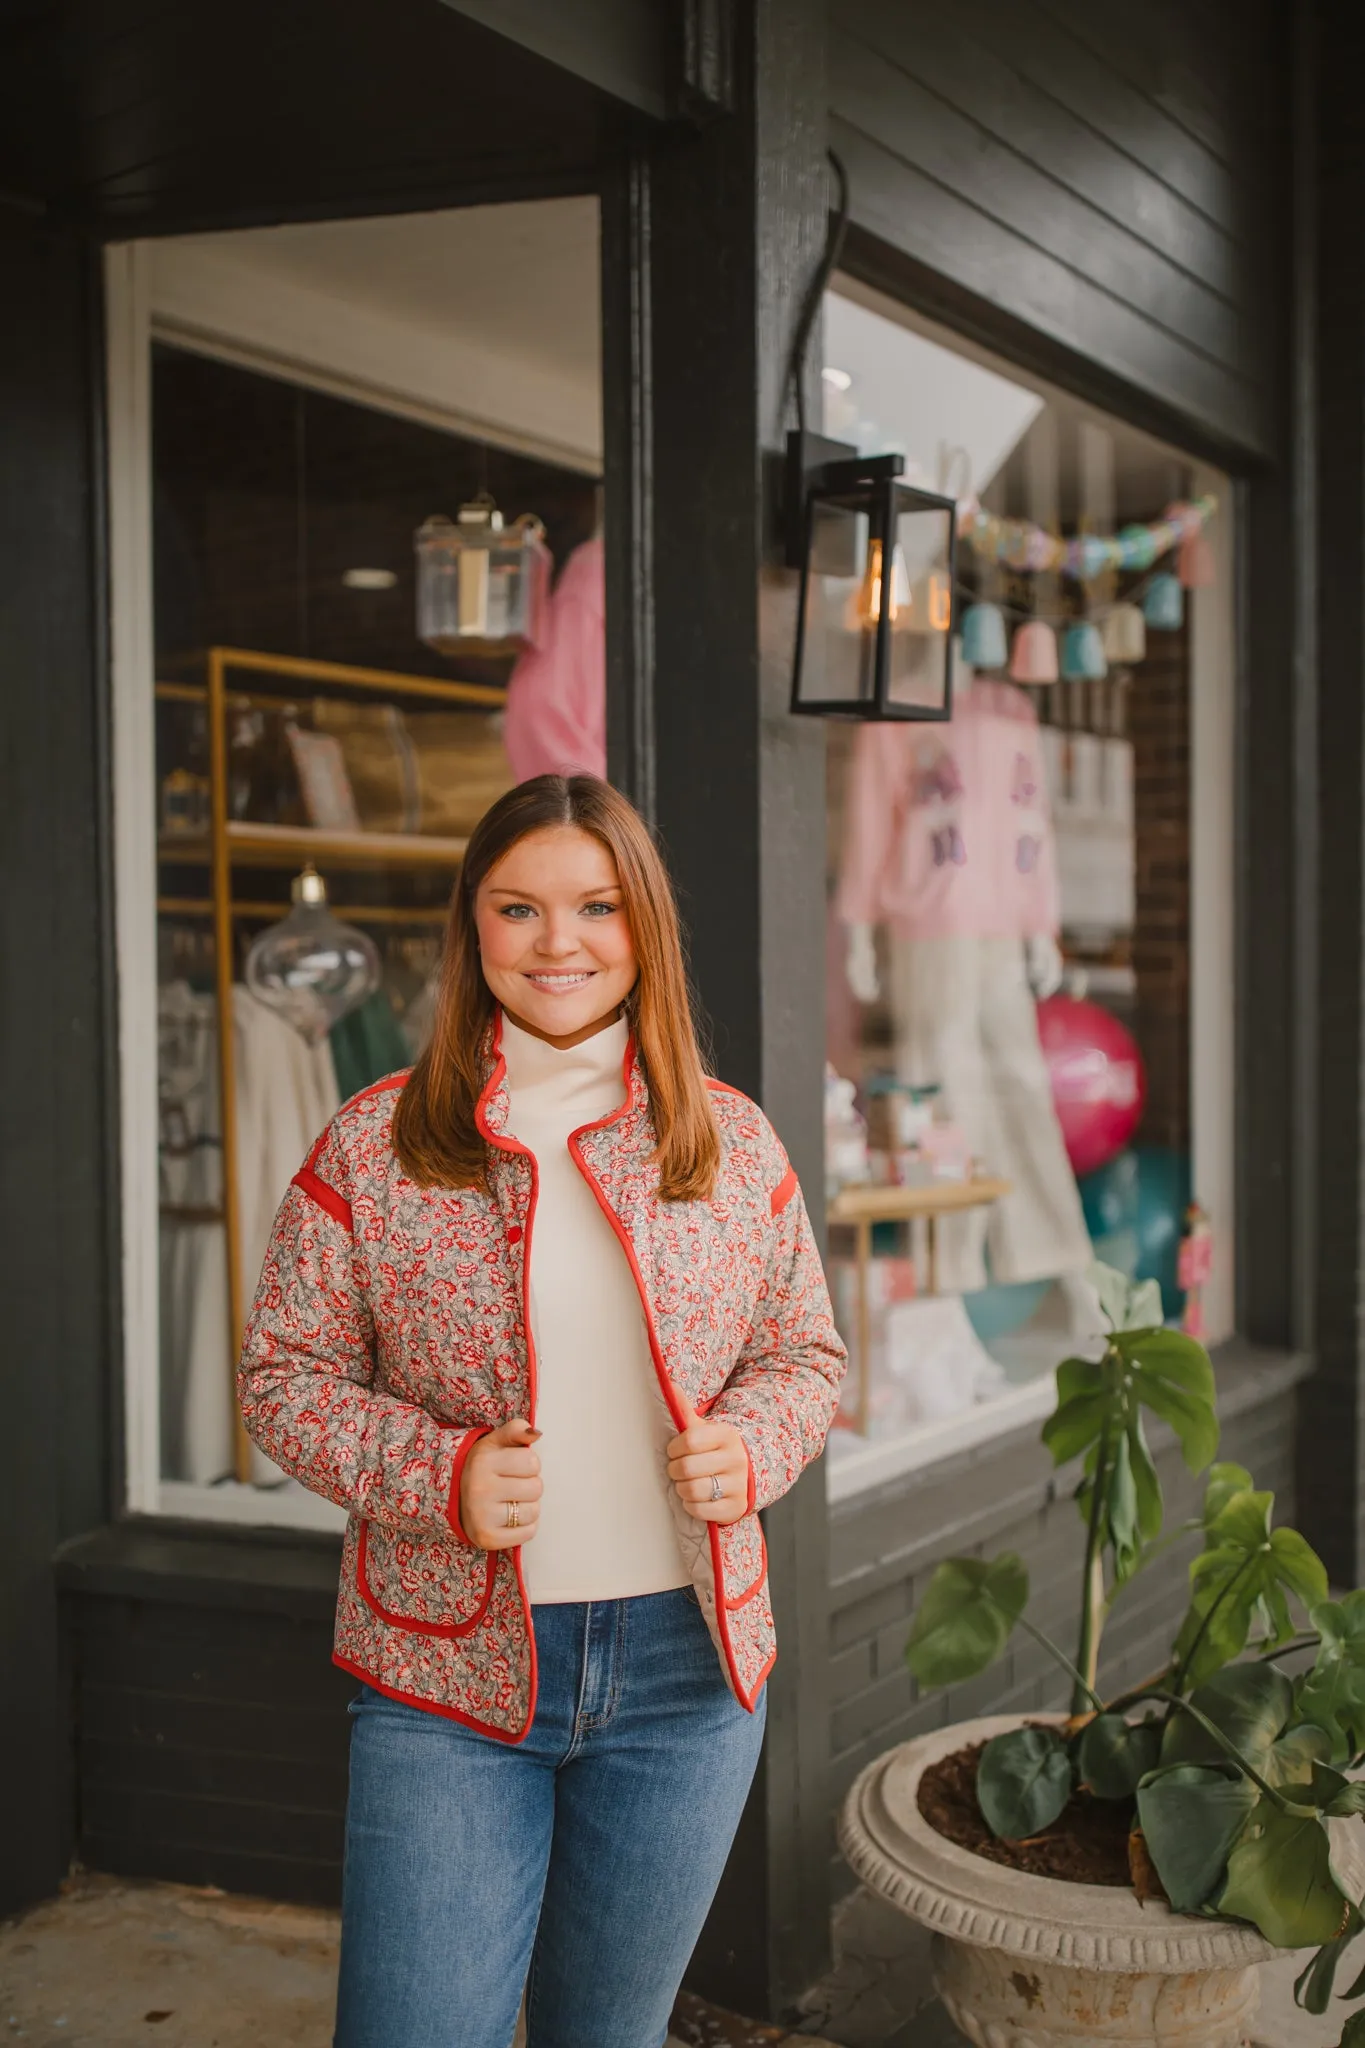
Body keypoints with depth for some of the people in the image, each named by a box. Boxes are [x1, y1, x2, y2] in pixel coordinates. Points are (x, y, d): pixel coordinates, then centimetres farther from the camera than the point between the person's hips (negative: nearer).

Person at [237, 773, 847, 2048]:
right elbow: (284, 1373, 0)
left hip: (683, 1665, 2)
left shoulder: (732, 1143, 3)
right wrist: (436, 1472, -16)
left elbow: (805, 1354, 12)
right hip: (447, 1668, -2)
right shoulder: (373, 1145, -4)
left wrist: (751, 1444, -9)